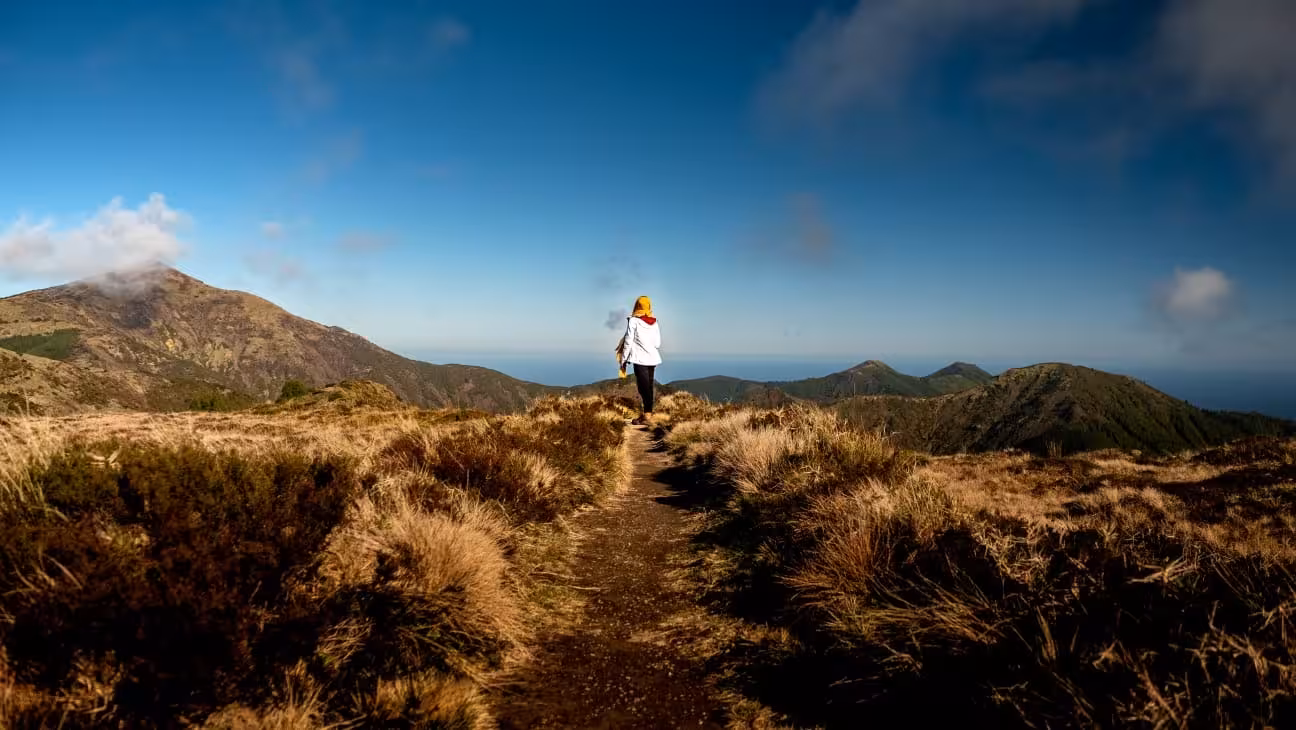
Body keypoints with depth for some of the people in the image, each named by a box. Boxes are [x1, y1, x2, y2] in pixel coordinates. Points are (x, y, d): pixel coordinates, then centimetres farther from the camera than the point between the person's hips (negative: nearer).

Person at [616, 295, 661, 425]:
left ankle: (647, 415, -16)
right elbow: (658, 343, 9)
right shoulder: (654, 322, 9)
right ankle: (647, 413, 16)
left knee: (644, 387, -9)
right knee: (649, 386, 11)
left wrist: (623, 360, -1)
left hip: (640, 358, -5)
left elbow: (628, 342, -7)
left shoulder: (633, 321, -5)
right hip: (653, 358, 5)